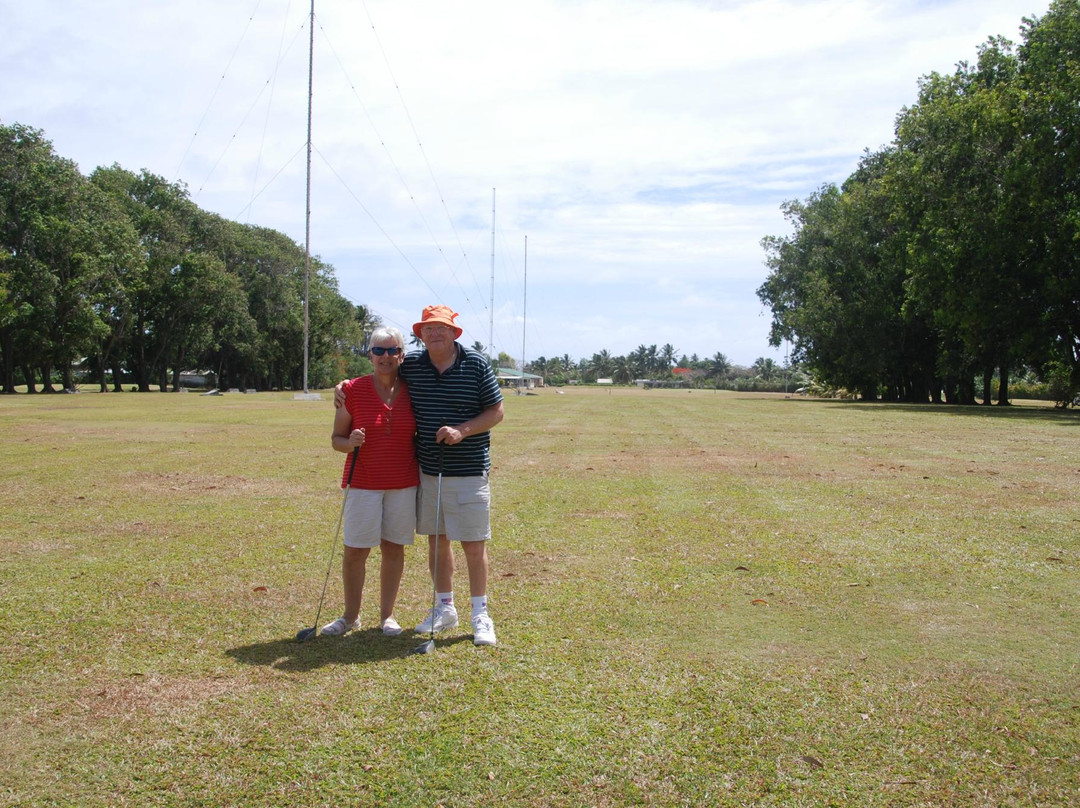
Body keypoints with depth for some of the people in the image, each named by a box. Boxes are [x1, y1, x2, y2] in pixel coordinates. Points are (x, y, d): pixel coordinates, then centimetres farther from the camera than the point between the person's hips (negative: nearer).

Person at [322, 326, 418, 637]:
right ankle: (351, 616, 20)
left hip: (404, 483, 2)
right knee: (355, 551, 2)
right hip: (363, 483, -2)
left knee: (394, 548, 8)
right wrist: (349, 443, -21)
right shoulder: (354, 390, -5)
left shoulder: (411, 391, 1)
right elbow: (336, 438, -1)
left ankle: (387, 614, 22)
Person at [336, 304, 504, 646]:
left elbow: (496, 412, -2)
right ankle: (444, 608, 28)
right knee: (437, 541, 13)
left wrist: (463, 430, -16)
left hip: (468, 472, -3)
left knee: (473, 544, 0)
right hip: (427, 470, 4)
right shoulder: (410, 365, 4)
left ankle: (480, 614, 13)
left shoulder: (476, 364, -5)